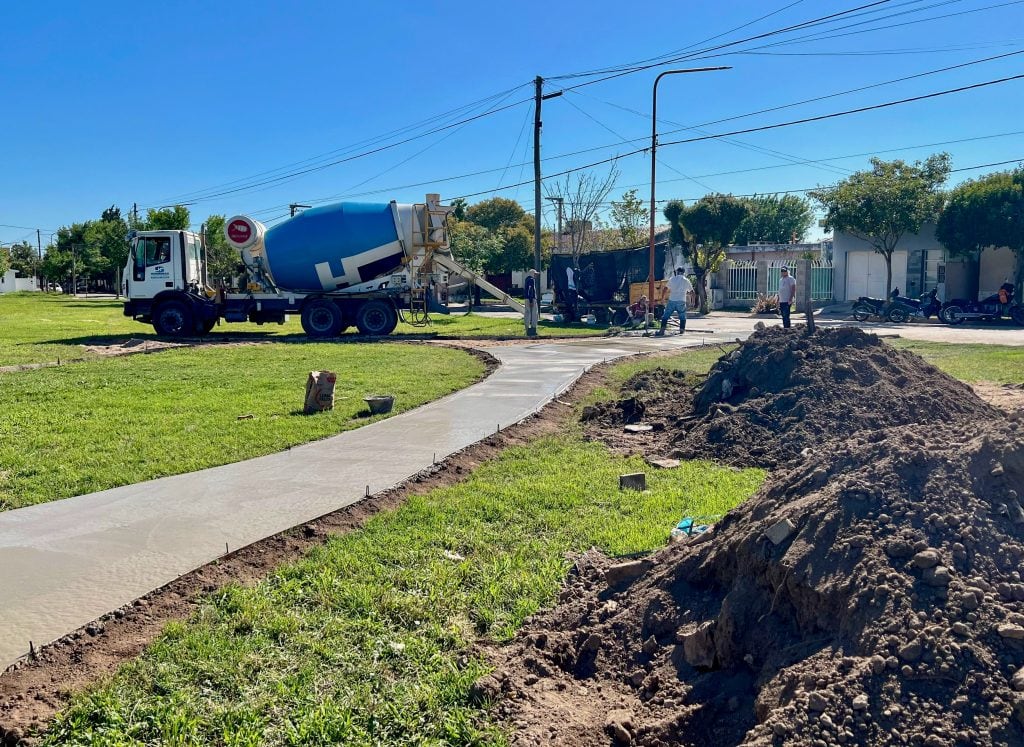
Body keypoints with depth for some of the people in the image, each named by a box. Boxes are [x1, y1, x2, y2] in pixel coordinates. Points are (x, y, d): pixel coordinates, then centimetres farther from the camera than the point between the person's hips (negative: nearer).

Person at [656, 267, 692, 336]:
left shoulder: (672, 279, 5)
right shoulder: (686, 280, 8)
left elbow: (665, 289, 5)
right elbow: (691, 291, 15)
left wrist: (662, 297, 18)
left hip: (672, 301, -1)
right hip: (681, 302, 1)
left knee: (665, 316, 2)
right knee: (682, 317, 15)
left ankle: (662, 330, -8)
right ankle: (682, 330, 9)